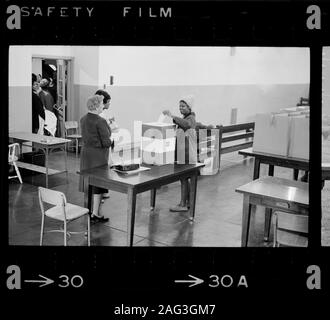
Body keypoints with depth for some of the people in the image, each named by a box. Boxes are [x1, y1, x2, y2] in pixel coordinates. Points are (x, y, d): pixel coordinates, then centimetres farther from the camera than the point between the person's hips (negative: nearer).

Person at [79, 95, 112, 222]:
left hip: (86, 152, 8)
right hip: (98, 155, -8)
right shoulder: (100, 121, -20)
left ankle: (89, 209, 30)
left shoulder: (83, 119, 5)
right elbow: (106, 142, -20)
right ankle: (95, 214, 7)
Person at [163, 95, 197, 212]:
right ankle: (189, 201, 23)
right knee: (185, 178, 13)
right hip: (182, 152, 10)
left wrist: (172, 116, -43)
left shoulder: (191, 118, -11)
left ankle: (183, 204, -3)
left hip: (187, 152, -10)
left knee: (183, 177, -7)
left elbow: (186, 124, -37)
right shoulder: (184, 118, 19)